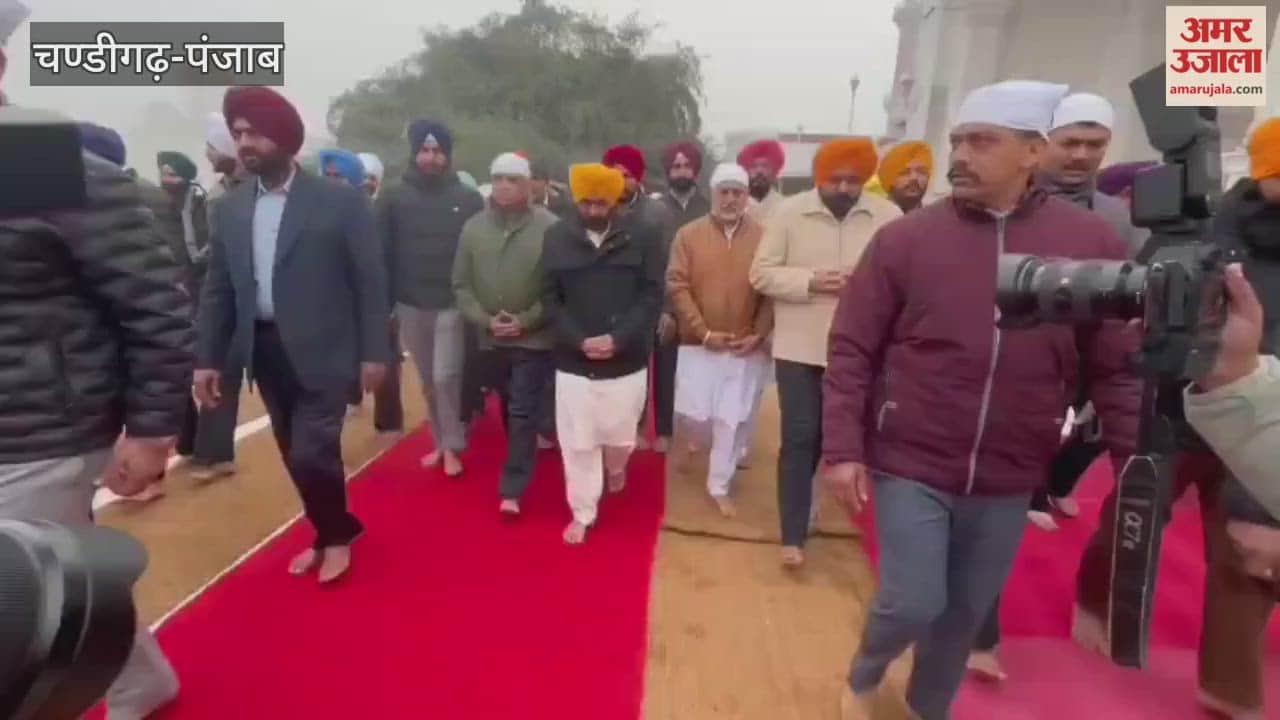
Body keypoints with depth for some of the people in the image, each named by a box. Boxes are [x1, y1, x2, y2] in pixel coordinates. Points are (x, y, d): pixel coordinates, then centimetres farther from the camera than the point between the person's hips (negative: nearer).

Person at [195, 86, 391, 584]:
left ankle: (337, 534, 18)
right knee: (296, 455, 13)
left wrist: (374, 352, -10)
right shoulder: (231, 207, 8)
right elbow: (218, 289, 10)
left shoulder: (340, 201, -6)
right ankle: (329, 532, 33)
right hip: (264, 350, 5)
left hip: (322, 351, -5)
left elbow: (370, 281, -7)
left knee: (313, 452, -9)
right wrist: (207, 358, 5)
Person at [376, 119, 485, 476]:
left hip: (453, 304, -2)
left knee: (446, 377, -8)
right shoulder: (393, 196, 0)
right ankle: (440, 442, 27)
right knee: (428, 382, 12)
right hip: (410, 305, 2)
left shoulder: (469, 199, -2)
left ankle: (453, 445, 11)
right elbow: (381, 251, 0)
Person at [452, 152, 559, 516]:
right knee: (509, 409, 18)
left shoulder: (549, 226, -9)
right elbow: (461, 284, 5)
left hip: (534, 337, -4)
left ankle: (512, 488, 6)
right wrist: (485, 320, -9)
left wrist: (526, 321, -14)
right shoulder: (473, 226, 3)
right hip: (490, 337, 4)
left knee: (523, 413, -2)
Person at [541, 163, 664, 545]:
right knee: (577, 442, 7)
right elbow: (550, 298, 0)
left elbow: (652, 294, -5)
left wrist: (618, 338, -16)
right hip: (573, 360, 1)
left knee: (620, 434, 13)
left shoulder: (642, 235, -3)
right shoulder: (557, 237, 0)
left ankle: (615, 467, 49)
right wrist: (579, 340, -14)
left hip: (627, 359, 0)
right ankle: (582, 514, 26)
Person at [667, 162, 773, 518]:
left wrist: (759, 333, -10)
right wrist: (704, 331, -12)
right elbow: (677, 287, -5)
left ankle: (720, 486, 21)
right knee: (695, 413, 5)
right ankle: (732, 448, 39)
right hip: (699, 343, 1)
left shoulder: (762, 237, 0)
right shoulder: (688, 235, 0)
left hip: (746, 347, 0)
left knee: (731, 419, 2)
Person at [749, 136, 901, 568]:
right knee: (800, 438, 0)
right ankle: (793, 534, 12)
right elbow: (761, 274, -4)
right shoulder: (789, 212, -2)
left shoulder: (889, 217, 1)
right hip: (799, 347, -2)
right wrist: (810, 282, -19)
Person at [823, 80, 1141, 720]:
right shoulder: (904, 237, -8)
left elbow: (1118, 369, 2)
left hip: (1007, 481, 3)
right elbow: (851, 351, -7)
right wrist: (842, 449, -11)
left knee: (966, 612, 18)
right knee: (912, 605, -1)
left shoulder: (1093, 242, -2)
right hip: (909, 466, -2)